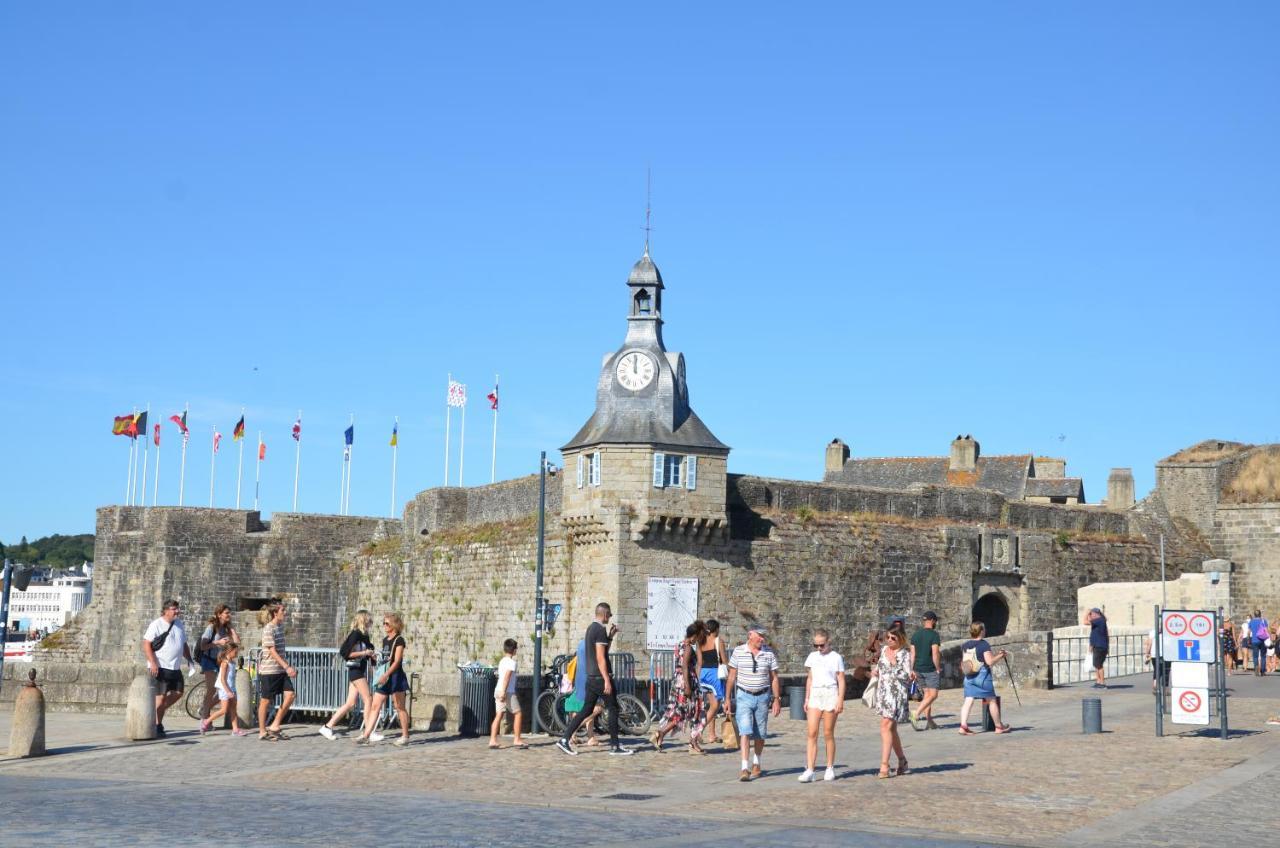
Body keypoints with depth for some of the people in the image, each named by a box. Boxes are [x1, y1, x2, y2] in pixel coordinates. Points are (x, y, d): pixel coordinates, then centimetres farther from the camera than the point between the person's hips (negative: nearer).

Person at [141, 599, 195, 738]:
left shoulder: (179, 625, 13)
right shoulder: (156, 625, -9)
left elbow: (184, 644, 24)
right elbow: (146, 644, -13)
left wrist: (189, 659, 11)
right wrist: (153, 663, -22)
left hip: (175, 667, 8)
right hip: (160, 667, -8)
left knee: (177, 693, 8)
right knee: (161, 696, -6)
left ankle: (156, 713, 23)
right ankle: (157, 725, 3)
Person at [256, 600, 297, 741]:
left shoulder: (280, 626, 10)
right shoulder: (268, 629, -15)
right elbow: (272, 651, -19)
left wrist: (288, 667, 16)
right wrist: (287, 667, -23)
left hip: (281, 669, 8)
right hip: (269, 669, -8)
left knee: (289, 695, -3)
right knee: (266, 701, 2)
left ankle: (275, 726, 7)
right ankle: (262, 732, 13)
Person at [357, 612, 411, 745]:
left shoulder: (399, 640, -10)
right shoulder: (385, 640, 13)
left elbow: (397, 661, -18)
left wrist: (386, 675, -28)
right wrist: (381, 675, 17)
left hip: (395, 676, -8)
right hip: (384, 677, 8)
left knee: (399, 707, 0)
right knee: (375, 706, 1)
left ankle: (405, 736, 8)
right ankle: (366, 735, -1)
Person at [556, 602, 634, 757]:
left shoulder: (590, 628, 14)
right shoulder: (600, 630, -15)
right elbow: (600, 658, -21)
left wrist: (610, 636, 18)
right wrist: (607, 680, -22)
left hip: (591, 677, 9)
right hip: (601, 676, -9)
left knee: (587, 709, 10)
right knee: (613, 709, 0)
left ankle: (565, 739, 4)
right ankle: (614, 746, 4)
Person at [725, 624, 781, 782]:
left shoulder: (769, 654, 1)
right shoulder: (738, 652, -2)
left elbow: (774, 678, 5)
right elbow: (731, 677, 3)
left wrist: (776, 700, 1)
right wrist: (727, 699, 0)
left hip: (762, 697, 2)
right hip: (744, 696, -2)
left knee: (760, 734, 9)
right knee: (745, 732, -12)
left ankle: (756, 764, 29)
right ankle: (745, 768, -15)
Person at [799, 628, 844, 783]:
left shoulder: (836, 658, 0)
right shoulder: (812, 657, 11)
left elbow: (841, 681, -1)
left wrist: (840, 700, -9)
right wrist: (806, 699, 12)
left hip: (830, 694, -3)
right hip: (815, 695, 3)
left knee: (828, 734, 3)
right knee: (811, 733, -7)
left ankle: (830, 768, 16)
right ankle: (809, 770, -12)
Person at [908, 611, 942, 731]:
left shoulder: (915, 634, 8)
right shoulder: (934, 635, -12)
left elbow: (912, 654, 8)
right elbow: (935, 654, -18)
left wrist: (912, 670, 12)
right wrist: (938, 669, -9)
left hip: (919, 668, 7)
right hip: (931, 669, -7)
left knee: (927, 694, 14)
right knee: (933, 695, -2)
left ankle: (929, 721, 15)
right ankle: (916, 715, -15)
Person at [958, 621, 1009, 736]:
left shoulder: (965, 645, 7)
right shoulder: (984, 644, -12)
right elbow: (990, 661, -17)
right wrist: (1001, 655, -3)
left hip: (969, 677, 5)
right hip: (983, 675, -5)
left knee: (968, 701, -1)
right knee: (992, 701, 9)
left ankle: (963, 726, -15)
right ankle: (999, 727, 20)